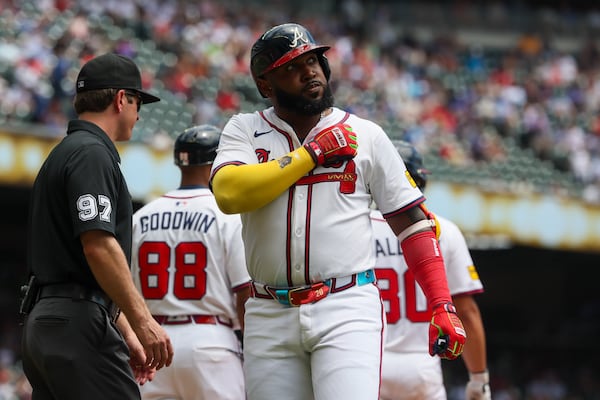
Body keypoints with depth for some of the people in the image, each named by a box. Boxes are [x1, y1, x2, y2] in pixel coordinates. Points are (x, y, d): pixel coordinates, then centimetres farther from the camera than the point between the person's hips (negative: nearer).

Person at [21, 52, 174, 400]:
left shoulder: (62, 154, 24)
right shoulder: (93, 153, -8)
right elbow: (99, 245, -20)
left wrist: (127, 333, 24)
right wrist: (142, 322, -19)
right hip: (78, 323, -10)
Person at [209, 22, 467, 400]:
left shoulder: (366, 135, 8)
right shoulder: (245, 130, 9)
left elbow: (413, 221, 7)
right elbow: (229, 193, -12)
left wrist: (442, 305, -3)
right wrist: (311, 154, -9)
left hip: (348, 312, -2)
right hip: (270, 315, 2)